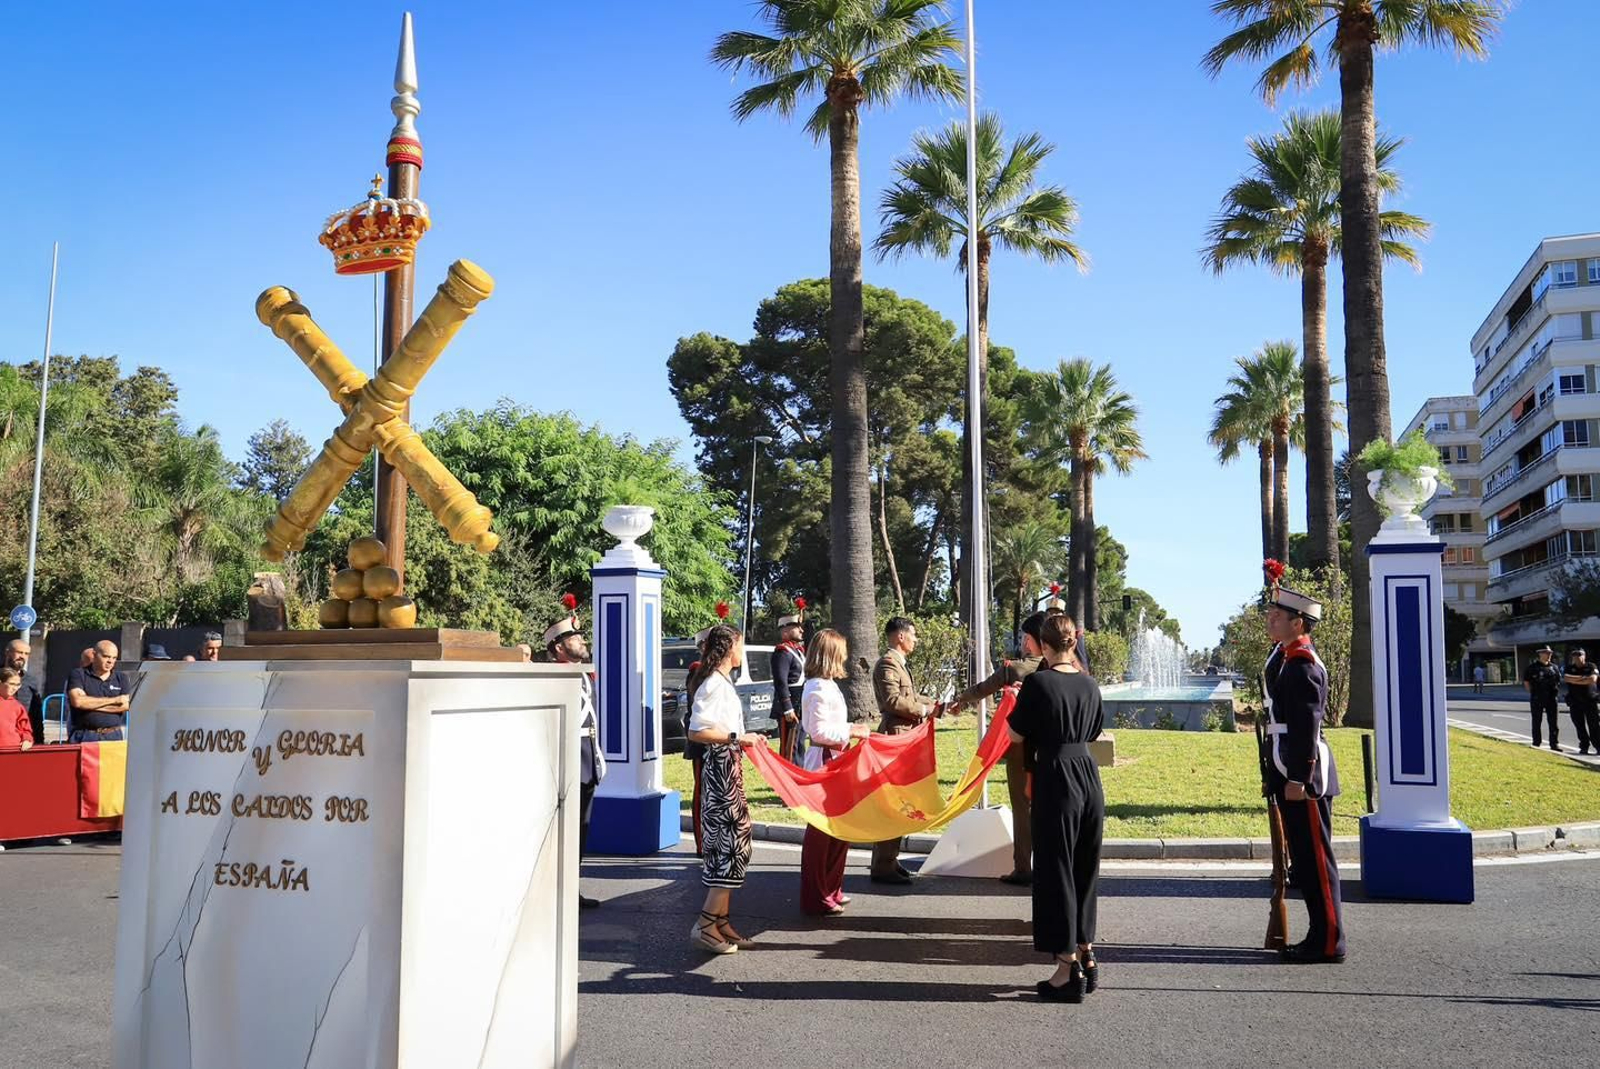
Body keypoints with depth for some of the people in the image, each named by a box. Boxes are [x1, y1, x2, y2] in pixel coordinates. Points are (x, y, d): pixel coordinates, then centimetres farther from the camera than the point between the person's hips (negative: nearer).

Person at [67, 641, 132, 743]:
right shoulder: (78, 675, 7)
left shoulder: (121, 678, 14)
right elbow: (77, 701, -10)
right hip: (85, 736, -2)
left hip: (113, 735, 2)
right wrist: (114, 700, -5)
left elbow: (126, 705, -1)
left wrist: (90, 704, -7)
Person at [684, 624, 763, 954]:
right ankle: (705, 924, -7)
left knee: (731, 845, 12)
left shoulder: (722, 682, 15)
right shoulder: (713, 684, -15)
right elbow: (696, 732, -23)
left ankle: (721, 921, 17)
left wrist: (744, 739, 16)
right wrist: (737, 738, -21)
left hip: (728, 769, 11)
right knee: (733, 845, -9)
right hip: (722, 768, -11)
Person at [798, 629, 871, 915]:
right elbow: (819, 731, -21)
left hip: (834, 760, 11)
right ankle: (816, 899, 5)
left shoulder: (825, 685, 13)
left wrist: (850, 729, 11)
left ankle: (830, 889, 28)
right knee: (822, 829, -3)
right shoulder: (819, 689, -18)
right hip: (824, 762, -11)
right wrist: (851, 733, -14)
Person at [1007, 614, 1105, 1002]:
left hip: (1055, 779, -6)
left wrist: (1013, 704, 12)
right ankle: (1085, 955, 24)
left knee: (1056, 871, 2)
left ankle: (1068, 969, 4)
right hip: (1089, 777, 6)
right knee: (1085, 869, 17)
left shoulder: (1038, 683, -12)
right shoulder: (1089, 683, 5)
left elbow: (1017, 736, -5)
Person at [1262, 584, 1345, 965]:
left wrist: (1298, 779, -21)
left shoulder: (1302, 665, -15)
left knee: (1315, 860, -2)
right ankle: (1321, 937, 22)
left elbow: (1307, 727, -20)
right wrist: (1281, 776, 21)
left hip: (1304, 777, -10)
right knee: (1305, 859, 14)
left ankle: (1328, 943, 6)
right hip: (1291, 774, 10)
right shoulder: (1284, 658, 15)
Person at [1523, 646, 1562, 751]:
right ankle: (1536, 744, 12)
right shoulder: (1532, 667, -4)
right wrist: (1533, 692, -2)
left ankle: (1554, 744, 8)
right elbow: (1526, 681, 0)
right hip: (1537, 699, -3)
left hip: (1551, 698, 3)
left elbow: (1559, 680, 19)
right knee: (1536, 722, 5)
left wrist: (1556, 691, 10)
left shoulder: (1554, 667, 9)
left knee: (1553, 722, 2)